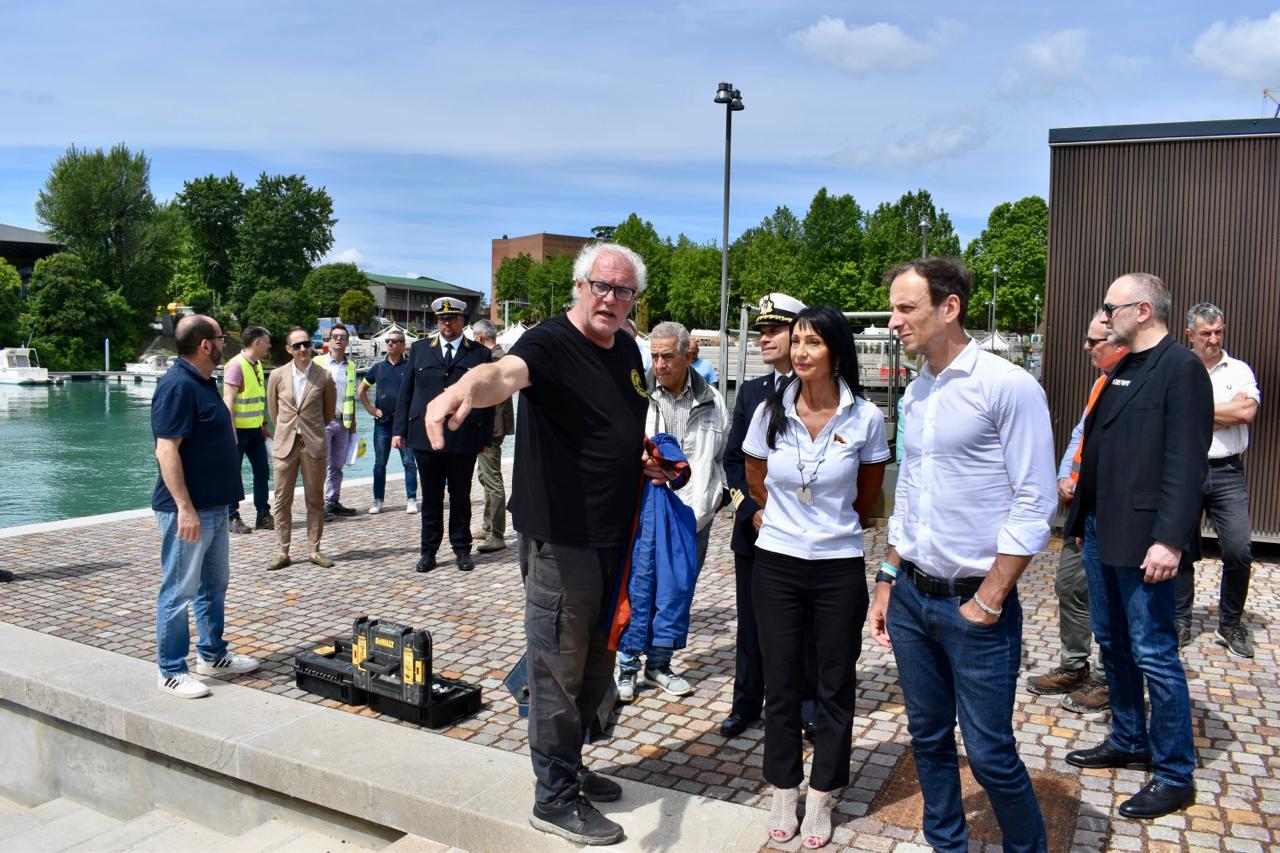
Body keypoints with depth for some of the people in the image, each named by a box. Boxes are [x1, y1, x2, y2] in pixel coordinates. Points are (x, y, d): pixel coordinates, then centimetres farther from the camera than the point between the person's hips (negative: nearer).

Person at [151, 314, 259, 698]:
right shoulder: (178, 386, -18)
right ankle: (172, 672, 11)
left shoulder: (204, 382, 12)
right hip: (189, 509, -10)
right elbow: (166, 451, -23)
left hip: (214, 505, 10)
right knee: (180, 591, 0)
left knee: (214, 584, 19)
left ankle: (212, 655, 32)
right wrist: (184, 507, -26)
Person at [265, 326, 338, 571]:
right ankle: (283, 552, 13)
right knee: (282, 501, 4)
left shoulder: (324, 376, -3)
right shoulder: (277, 375, 1)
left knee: (315, 500, 7)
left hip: (314, 444, -1)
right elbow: (273, 410, 14)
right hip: (284, 445, 1)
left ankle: (314, 550, 16)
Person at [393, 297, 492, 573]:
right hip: (425, 435, 2)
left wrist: (486, 437, -1)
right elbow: (406, 391, 10)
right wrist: (400, 429, 4)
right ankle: (428, 550, 20)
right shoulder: (419, 349, 10)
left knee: (460, 497, 9)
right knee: (430, 497, 9)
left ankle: (462, 549, 20)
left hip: (464, 439, -1)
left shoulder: (480, 354, 3)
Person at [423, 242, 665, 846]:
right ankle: (555, 798, 21)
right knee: (558, 671, 4)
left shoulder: (627, 349, 10)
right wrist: (467, 387, -60)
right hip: (559, 540, -8)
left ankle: (569, 767, 39)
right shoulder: (549, 342, -15)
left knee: (596, 666, 20)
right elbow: (508, 372, -39)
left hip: (613, 538, 8)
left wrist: (646, 458, 9)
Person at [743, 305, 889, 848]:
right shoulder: (770, 413, -6)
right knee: (780, 685, 11)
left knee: (835, 687, 11)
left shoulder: (865, 418, -9)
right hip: (777, 565, 1)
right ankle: (783, 793, 29)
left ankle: (821, 799, 28)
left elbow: (867, 496, 8)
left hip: (839, 568, -1)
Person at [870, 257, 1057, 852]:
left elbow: (1034, 506, -14)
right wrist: (888, 581, 14)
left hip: (974, 605, -6)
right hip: (911, 597, 6)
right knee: (928, 738, 16)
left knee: (989, 753, 3)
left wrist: (988, 601, -13)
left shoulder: (1009, 388, -13)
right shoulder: (916, 393, 8)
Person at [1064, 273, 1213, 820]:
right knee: (1112, 644, 18)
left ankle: (1175, 775, 14)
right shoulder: (1120, 370, 14)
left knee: (1153, 653, 0)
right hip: (1100, 530, 9)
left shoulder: (1181, 368, -12)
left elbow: (1186, 463, -19)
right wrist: (1082, 517, 16)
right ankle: (1128, 742, 34)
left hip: (1141, 539, -9)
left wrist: (1169, 539, -23)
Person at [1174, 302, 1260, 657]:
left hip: (1227, 473, 1)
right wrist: (1226, 412, -7)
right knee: (1180, 549, 6)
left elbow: (1248, 412, -11)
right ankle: (1180, 621, 19)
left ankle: (1230, 625, 15)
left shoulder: (1239, 370, 6)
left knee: (1239, 551, -4)